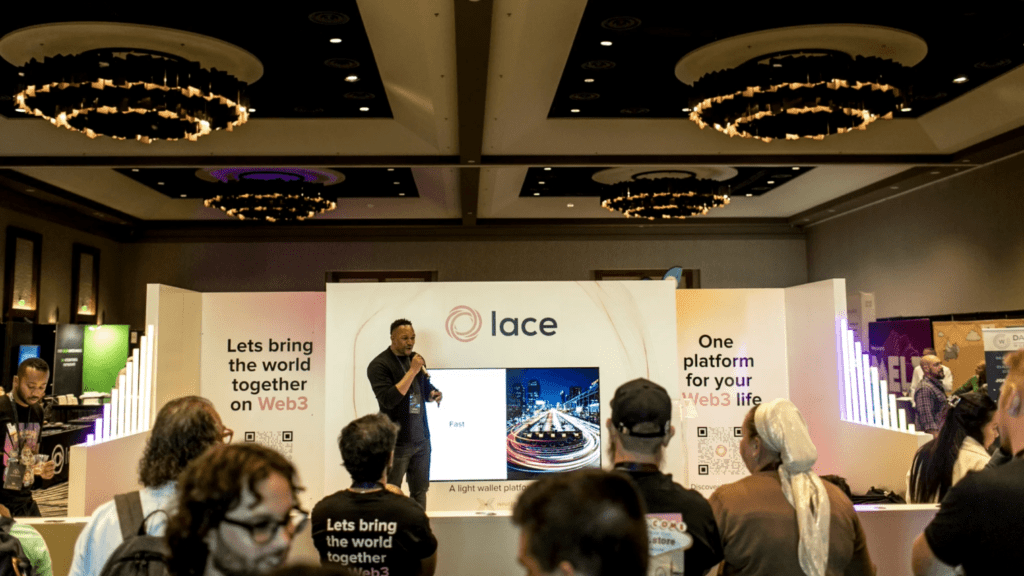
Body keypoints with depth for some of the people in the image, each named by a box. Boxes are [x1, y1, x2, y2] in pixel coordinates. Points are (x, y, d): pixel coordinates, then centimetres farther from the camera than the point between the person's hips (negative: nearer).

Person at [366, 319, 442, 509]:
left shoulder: (417, 360, 9)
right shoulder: (379, 365, -12)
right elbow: (388, 400, -24)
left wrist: (434, 394, 0)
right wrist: (412, 371, -24)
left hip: (421, 439, 7)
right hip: (396, 442, -6)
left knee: (420, 490, 13)